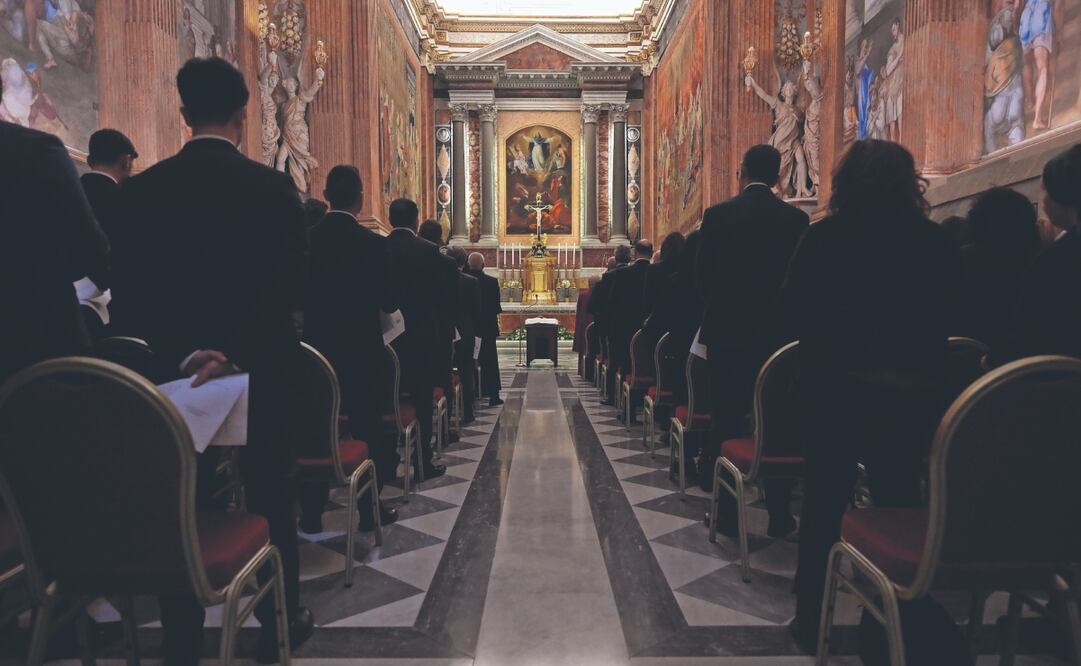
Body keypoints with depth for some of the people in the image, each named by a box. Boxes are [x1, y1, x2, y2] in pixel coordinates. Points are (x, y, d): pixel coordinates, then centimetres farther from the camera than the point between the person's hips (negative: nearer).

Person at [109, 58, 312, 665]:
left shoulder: (141, 189, 1)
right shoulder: (273, 186, -8)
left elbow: (129, 289, -4)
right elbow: (288, 284, -19)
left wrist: (182, 352, -6)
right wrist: (239, 353, -23)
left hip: (179, 370, 2)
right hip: (261, 370, -2)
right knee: (270, 498, 13)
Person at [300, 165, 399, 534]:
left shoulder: (306, 239, -3)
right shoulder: (372, 243, -13)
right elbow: (390, 301, -8)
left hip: (316, 347, 3)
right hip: (361, 350, -3)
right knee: (366, 427, 9)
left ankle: (310, 513, 18)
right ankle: (370, 509, 17)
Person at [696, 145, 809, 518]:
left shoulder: (718, 215, -5)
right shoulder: (796, 219, -1)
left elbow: (703, 276, -1)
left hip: (728, 332, -1)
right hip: (777, 333, 2)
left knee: (726, 423, 6)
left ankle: (727, 511, 12)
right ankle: (779, 513, 17)